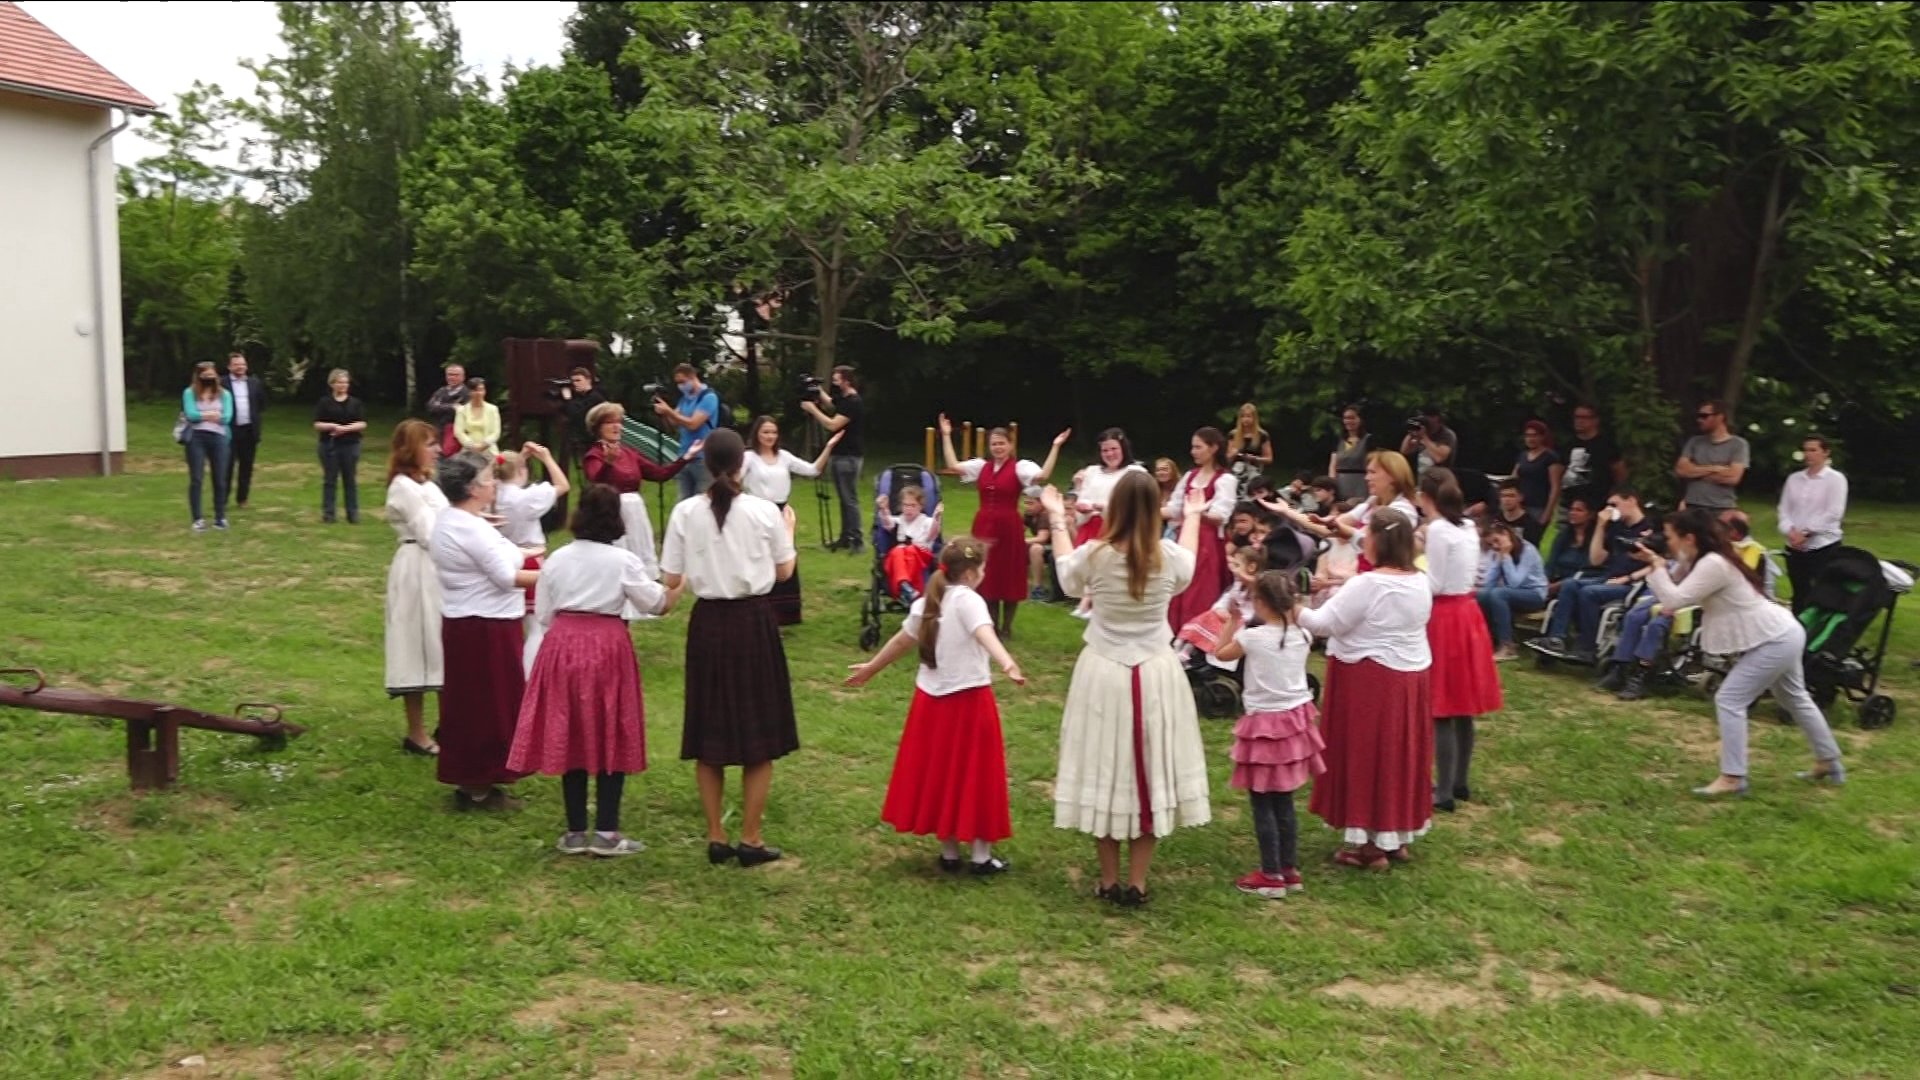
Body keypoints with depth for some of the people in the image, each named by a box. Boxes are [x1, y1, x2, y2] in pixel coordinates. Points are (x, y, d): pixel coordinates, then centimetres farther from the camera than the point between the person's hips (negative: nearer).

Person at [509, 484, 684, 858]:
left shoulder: (556, 559, 5)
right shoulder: (623, 561, -6)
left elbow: (543, 616, 8)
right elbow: (658, 603, 1)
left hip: (561, 645, 3)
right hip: (608, 647, -3)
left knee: (568, 739, 9)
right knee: (611, 740, 5)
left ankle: (575, 832, 13)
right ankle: (606, 833, 4)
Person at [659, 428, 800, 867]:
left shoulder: (685, 512, -6)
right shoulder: (765, 511, -8)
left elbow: (671, 579, -3)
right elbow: (784, 571, 4)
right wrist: (788, 531, 21)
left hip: (707, 623, 2)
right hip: (753, 621, -2)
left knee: (709, 733, 12)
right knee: (759, 732, 8)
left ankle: (716, 837, 17)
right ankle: (750, 839, 11)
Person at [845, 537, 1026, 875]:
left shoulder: (926, 603, 6)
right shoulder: (968, 600, -14)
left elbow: (901, 641, 17)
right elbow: (985, 634, -34)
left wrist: (870, 668, 32)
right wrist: (1008, 664, -51)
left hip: (932, 698, 6)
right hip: (969, 700, -6)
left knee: (940, 774, 13)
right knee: (974, 776, 3)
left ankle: (949, 854, 20)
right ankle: (981, 857, 10)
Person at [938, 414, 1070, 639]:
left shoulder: (1020, 467, -6)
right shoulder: (981, 466, 9)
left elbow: (1043, 475, -22)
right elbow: (953, 465, 3)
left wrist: (1055, 447, -26)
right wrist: (947, 436, 5)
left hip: (1008, 527, -5)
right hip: (984, 526, 5)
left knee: (1009, 577, 4)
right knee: (987, 576, 10)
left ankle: (1006, 627, 17)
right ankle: (992, 625, 22)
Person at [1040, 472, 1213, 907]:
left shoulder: (1095, 555, -12)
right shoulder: (1169, 556, -8)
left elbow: (1067, 578, 13)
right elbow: (1189, 568, 19)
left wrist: (1058, 521, 25)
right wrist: (1193, 518, 35)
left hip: (1104, 674, -1)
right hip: (1156, 675, 1)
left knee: (1106, 773, 9)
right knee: (1150, 773, 9)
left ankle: (1109, 882, 16)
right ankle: (1136, 884, 13)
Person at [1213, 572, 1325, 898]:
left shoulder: (1253, 637, -16)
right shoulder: (1302, 636, -3)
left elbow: (1222, 653, 3)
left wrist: (1233, 621, 13)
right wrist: (1290, 614, 17)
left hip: (1264, 725, -6)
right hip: (1296, 720, 6)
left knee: (1262, 803, 3)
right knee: (1284, 801, 16)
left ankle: (1271, 876, 6)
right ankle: (1291, 871, 22)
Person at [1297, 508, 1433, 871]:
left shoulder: (1368, 585, -20)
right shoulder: (1421, 582, 5)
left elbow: (1325, 624, -19)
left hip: (1370, 681, -8)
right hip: (1413, 675, 8)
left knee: (1366, 755, 2)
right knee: (1400, 753, 15)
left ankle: (1371, 844, 7)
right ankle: (1398, 835, 25)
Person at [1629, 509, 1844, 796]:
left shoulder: (1713, 564, -24)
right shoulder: (1709, 559, 7)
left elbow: (1673, 601, -28)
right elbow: (1677, 591, 8)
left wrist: (1656, 566, -17)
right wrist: (1655, 562, -3)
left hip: (1775, 641, -11)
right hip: (1783, 635, 11)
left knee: (1729, 700, -10)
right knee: (1795, 699, 25)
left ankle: (1732, 778, -9)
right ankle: (1829, 764, 41)